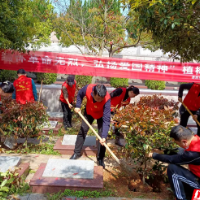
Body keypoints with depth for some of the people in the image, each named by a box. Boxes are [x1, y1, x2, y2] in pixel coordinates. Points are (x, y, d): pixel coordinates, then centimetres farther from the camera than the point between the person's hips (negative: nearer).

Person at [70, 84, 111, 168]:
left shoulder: (107, 99, -41)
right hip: (89, 112, 3)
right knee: (82, 130, 6)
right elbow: (80, 94, -8)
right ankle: (77, 152, 24)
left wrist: (104, 136, -47)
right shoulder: (87, 88, -36)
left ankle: (100, 159, 9)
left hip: (101, 115, -2)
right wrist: (78, 106, -18)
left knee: (102, 136, -8)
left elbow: (106, 120, -41)